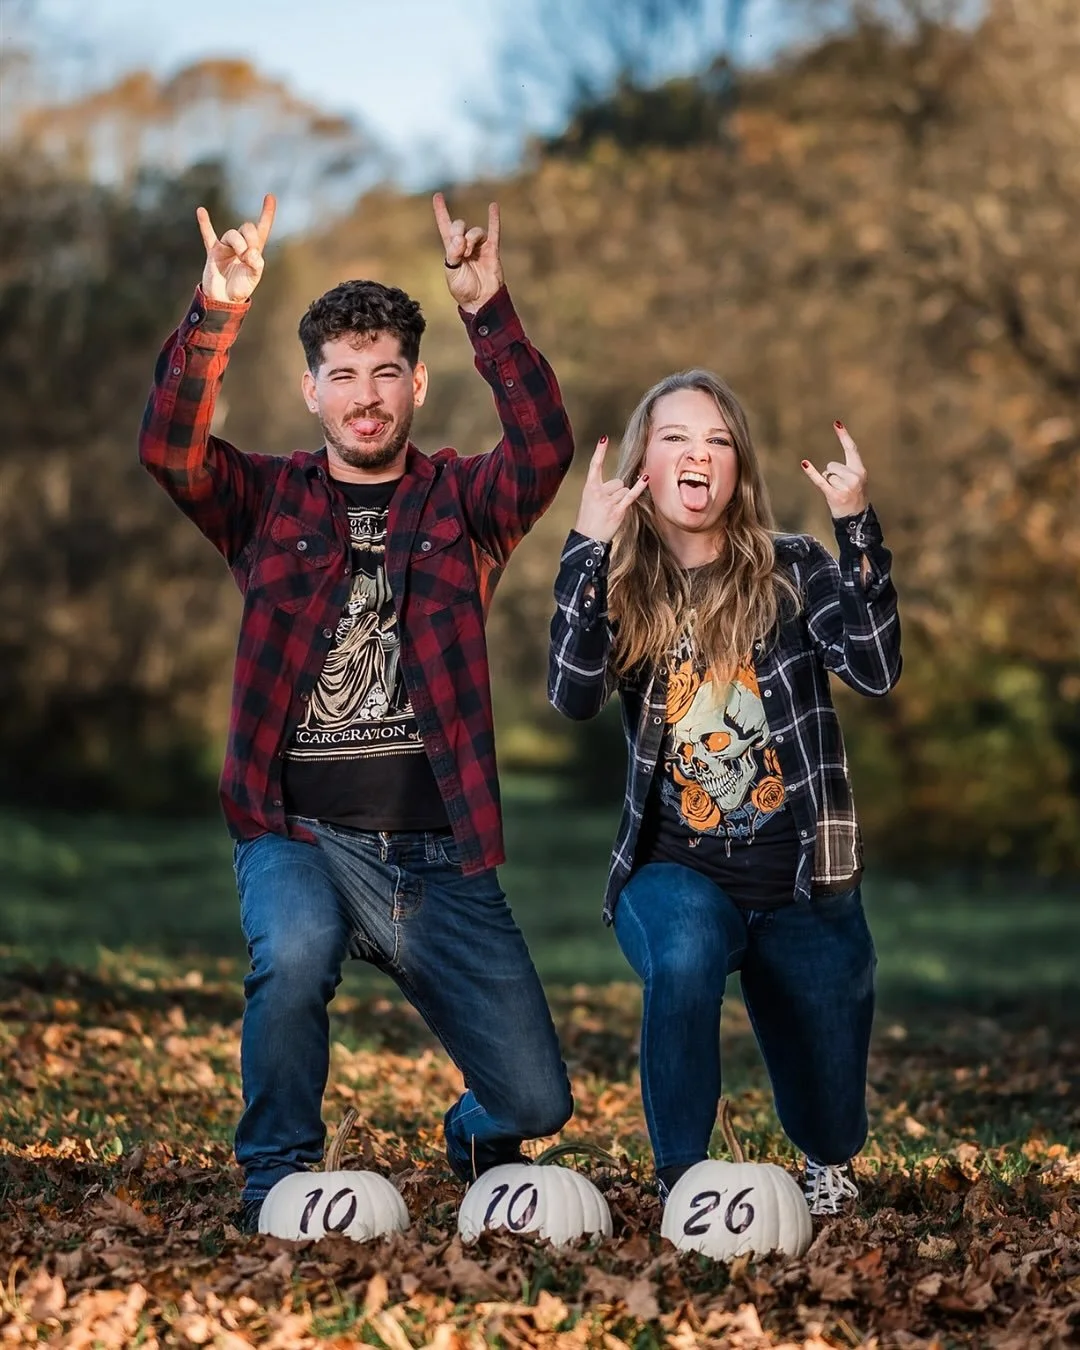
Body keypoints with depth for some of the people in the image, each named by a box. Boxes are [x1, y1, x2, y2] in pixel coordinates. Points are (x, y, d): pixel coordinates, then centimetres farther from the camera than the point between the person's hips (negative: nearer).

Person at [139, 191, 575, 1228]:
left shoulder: (460, 501, 8)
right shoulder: (268, 500, 8)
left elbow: (544, 450, -13)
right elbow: (169, 448, -12)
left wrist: (487, 313, -26)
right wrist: (216, 312, -26)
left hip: (438, 850, 1)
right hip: (298, 833, -1)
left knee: (536, 1102, -4)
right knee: (294, 951, -36)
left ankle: (476, 1138, 36)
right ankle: (277, 1181, -10)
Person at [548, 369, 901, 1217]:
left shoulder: (794, 572, -1)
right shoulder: (624, 590, 1)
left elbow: (876, 670, -17)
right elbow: (574, 695, -18)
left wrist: (857, 526, -22)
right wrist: (589, 547, -23)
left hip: (804, 882, 1)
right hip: (678, 870, -1)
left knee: (829, 1112, 11)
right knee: (684, 960, -37)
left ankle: (830, 1175, 50)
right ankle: (682, 1181, -18)